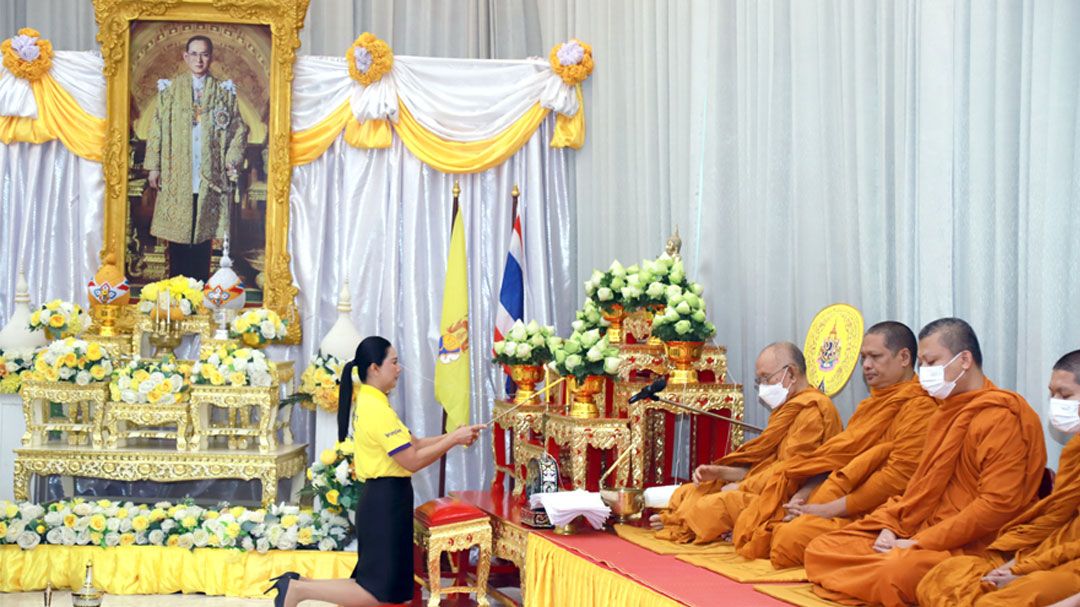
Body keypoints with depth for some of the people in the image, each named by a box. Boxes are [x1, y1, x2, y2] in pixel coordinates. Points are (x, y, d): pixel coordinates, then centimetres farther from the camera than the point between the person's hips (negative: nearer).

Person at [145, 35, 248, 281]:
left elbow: (239, 128, 8)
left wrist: (232, 158, -6)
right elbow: (157, 128, 6)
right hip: (176, 175, 0)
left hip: (209, 176, 0)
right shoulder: (170, 89, 7)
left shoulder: (224, 91, 8)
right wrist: (153, 166, -1)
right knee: (177, 233, 0)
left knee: (203, 233, 1)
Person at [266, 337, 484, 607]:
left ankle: (299, 583, 10)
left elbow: (412, 444, 17)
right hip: (386, 501, -10)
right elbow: (412, 461, -18)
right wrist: (453, 440, -10)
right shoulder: (377, 410, -17)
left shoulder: (369, 402, 14)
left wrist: (453, 436, 7)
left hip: (382, 499, 10)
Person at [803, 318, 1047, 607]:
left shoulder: (1002, 418, -12)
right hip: (915, 535, 9)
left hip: (971, 547, -9)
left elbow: (998, 505, -20)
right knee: (820, 549, -3)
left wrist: (919, 542, -18)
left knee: (896, 572, -39)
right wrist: (890, 527, 3)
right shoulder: (946, 412, 19)